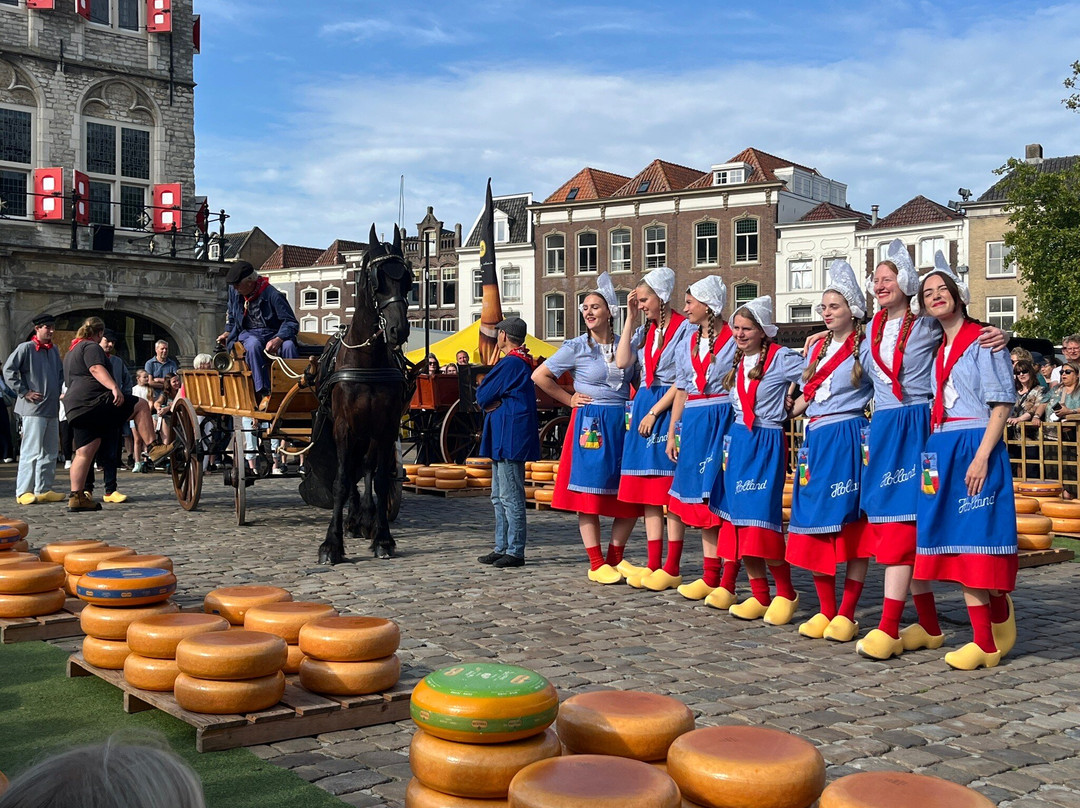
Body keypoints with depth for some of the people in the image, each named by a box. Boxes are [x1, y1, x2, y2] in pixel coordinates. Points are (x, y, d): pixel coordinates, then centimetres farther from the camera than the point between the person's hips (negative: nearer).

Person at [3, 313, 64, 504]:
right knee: (32, 451, -8)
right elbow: (8, 370, -11)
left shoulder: (54, 350, 13)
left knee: (50, 451, 10)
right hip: (33, 409, -7)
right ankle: (23, 492, -3)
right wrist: (24, 392, -12)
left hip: (52, 409, 7)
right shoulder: (26, 348, -7)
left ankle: (43, 490, 16)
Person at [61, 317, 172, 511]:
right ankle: (154, 447, -9)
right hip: (93, 399, -10)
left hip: (74, 407, 10)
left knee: (84, 452, 6)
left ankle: (76, 496, 1)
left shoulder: (71, 352, 30)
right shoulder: (91, 347, -2)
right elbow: (96, 369, -20)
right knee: (140, 406, -3)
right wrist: (114, 387, -32)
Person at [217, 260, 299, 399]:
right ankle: (263, 391, -43)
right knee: (254, 345, -36)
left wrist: (278, 339, -33)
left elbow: (291, 322, -16)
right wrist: (228, 332, 21)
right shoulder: (234, 291, 4)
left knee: (289, 345, -36)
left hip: (273, 334, -2)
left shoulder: (272, 295, -14)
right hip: (248, 333, 2)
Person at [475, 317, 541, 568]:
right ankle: (502, 548, 18)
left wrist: (490, 403, 7)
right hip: (503, 439, 11)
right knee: (499, 497, 14)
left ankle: (515, 552, -4)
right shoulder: (522, 363, 17)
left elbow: (482, 397, -12)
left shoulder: (510, 364, -15)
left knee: (510, 497, -7)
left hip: (510, 439, -11)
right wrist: (494, 403, -2)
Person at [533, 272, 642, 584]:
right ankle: (596, 564, 4)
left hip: (623, 423, 4)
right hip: (590, 424, -3)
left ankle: (615, 557, 15)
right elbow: (539, 376, 1)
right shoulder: (576, 347, -1)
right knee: (590, 492, -3)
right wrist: (570, 399, 0)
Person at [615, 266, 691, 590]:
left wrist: (655, 412, -13)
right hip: (643, 407, 7)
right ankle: (653, 565, 9)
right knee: (648, 491, 6)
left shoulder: (684, 328, -7)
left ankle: (671, 569, -1)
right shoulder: (645, 330, 15)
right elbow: (622, 361, 1)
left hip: (669, 409, -7)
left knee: (671, 490, -5)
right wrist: (630, 318, 3)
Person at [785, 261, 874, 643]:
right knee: (813, 527, 4)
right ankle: (825, 610, 13)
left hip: (848, 439, -6)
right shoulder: (817, 347, 17)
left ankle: (846, 614, 4)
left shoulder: (865, 347, -3)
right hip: (815, 440, 7)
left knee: (852, 528, -2)